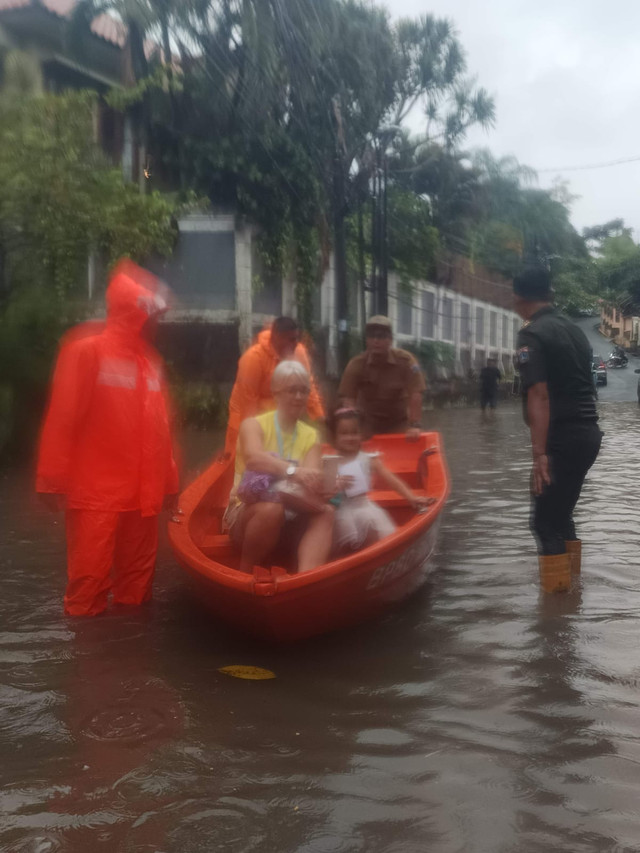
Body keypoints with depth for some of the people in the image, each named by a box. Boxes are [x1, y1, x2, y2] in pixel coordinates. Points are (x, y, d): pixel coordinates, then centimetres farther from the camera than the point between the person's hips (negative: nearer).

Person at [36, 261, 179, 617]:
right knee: (90, 579, 0)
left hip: (143, 493, 6)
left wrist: (169, 479, 16)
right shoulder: (87, 350, -7)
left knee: (139, 580, 13)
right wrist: (53, 478, -11)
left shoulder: (151, 360, 12)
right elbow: (62, 418, -9)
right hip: (96, 493, -6)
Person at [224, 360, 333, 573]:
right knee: (272, 508, -36)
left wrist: (318, 486, -38)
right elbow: (253, 458, -29)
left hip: (289, 517, 4)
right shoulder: (253, 425, -6)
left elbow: (310, 477, -13)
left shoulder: (310, 436, 5)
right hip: (247, 512, -4)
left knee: (325, 512, -24)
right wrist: (293, 471, -46)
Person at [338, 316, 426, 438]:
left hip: (399, 426, 0)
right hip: (368, 427, 0)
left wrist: (415, 426, -27)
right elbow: (347, 399, -17)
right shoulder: (356, 364, -11)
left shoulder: (405, 360, -14)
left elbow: (415, 394, -19)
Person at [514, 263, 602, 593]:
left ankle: (557, 596, 2)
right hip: (588, 432, 9)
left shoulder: (532, 334, -11)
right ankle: (570, 583, 26)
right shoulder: (573, 329, 15)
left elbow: (539, 396, -20)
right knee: (560, 513, 19)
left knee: (545, 520, -1)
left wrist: (540, 453, -23)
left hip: (564, 437, -9)